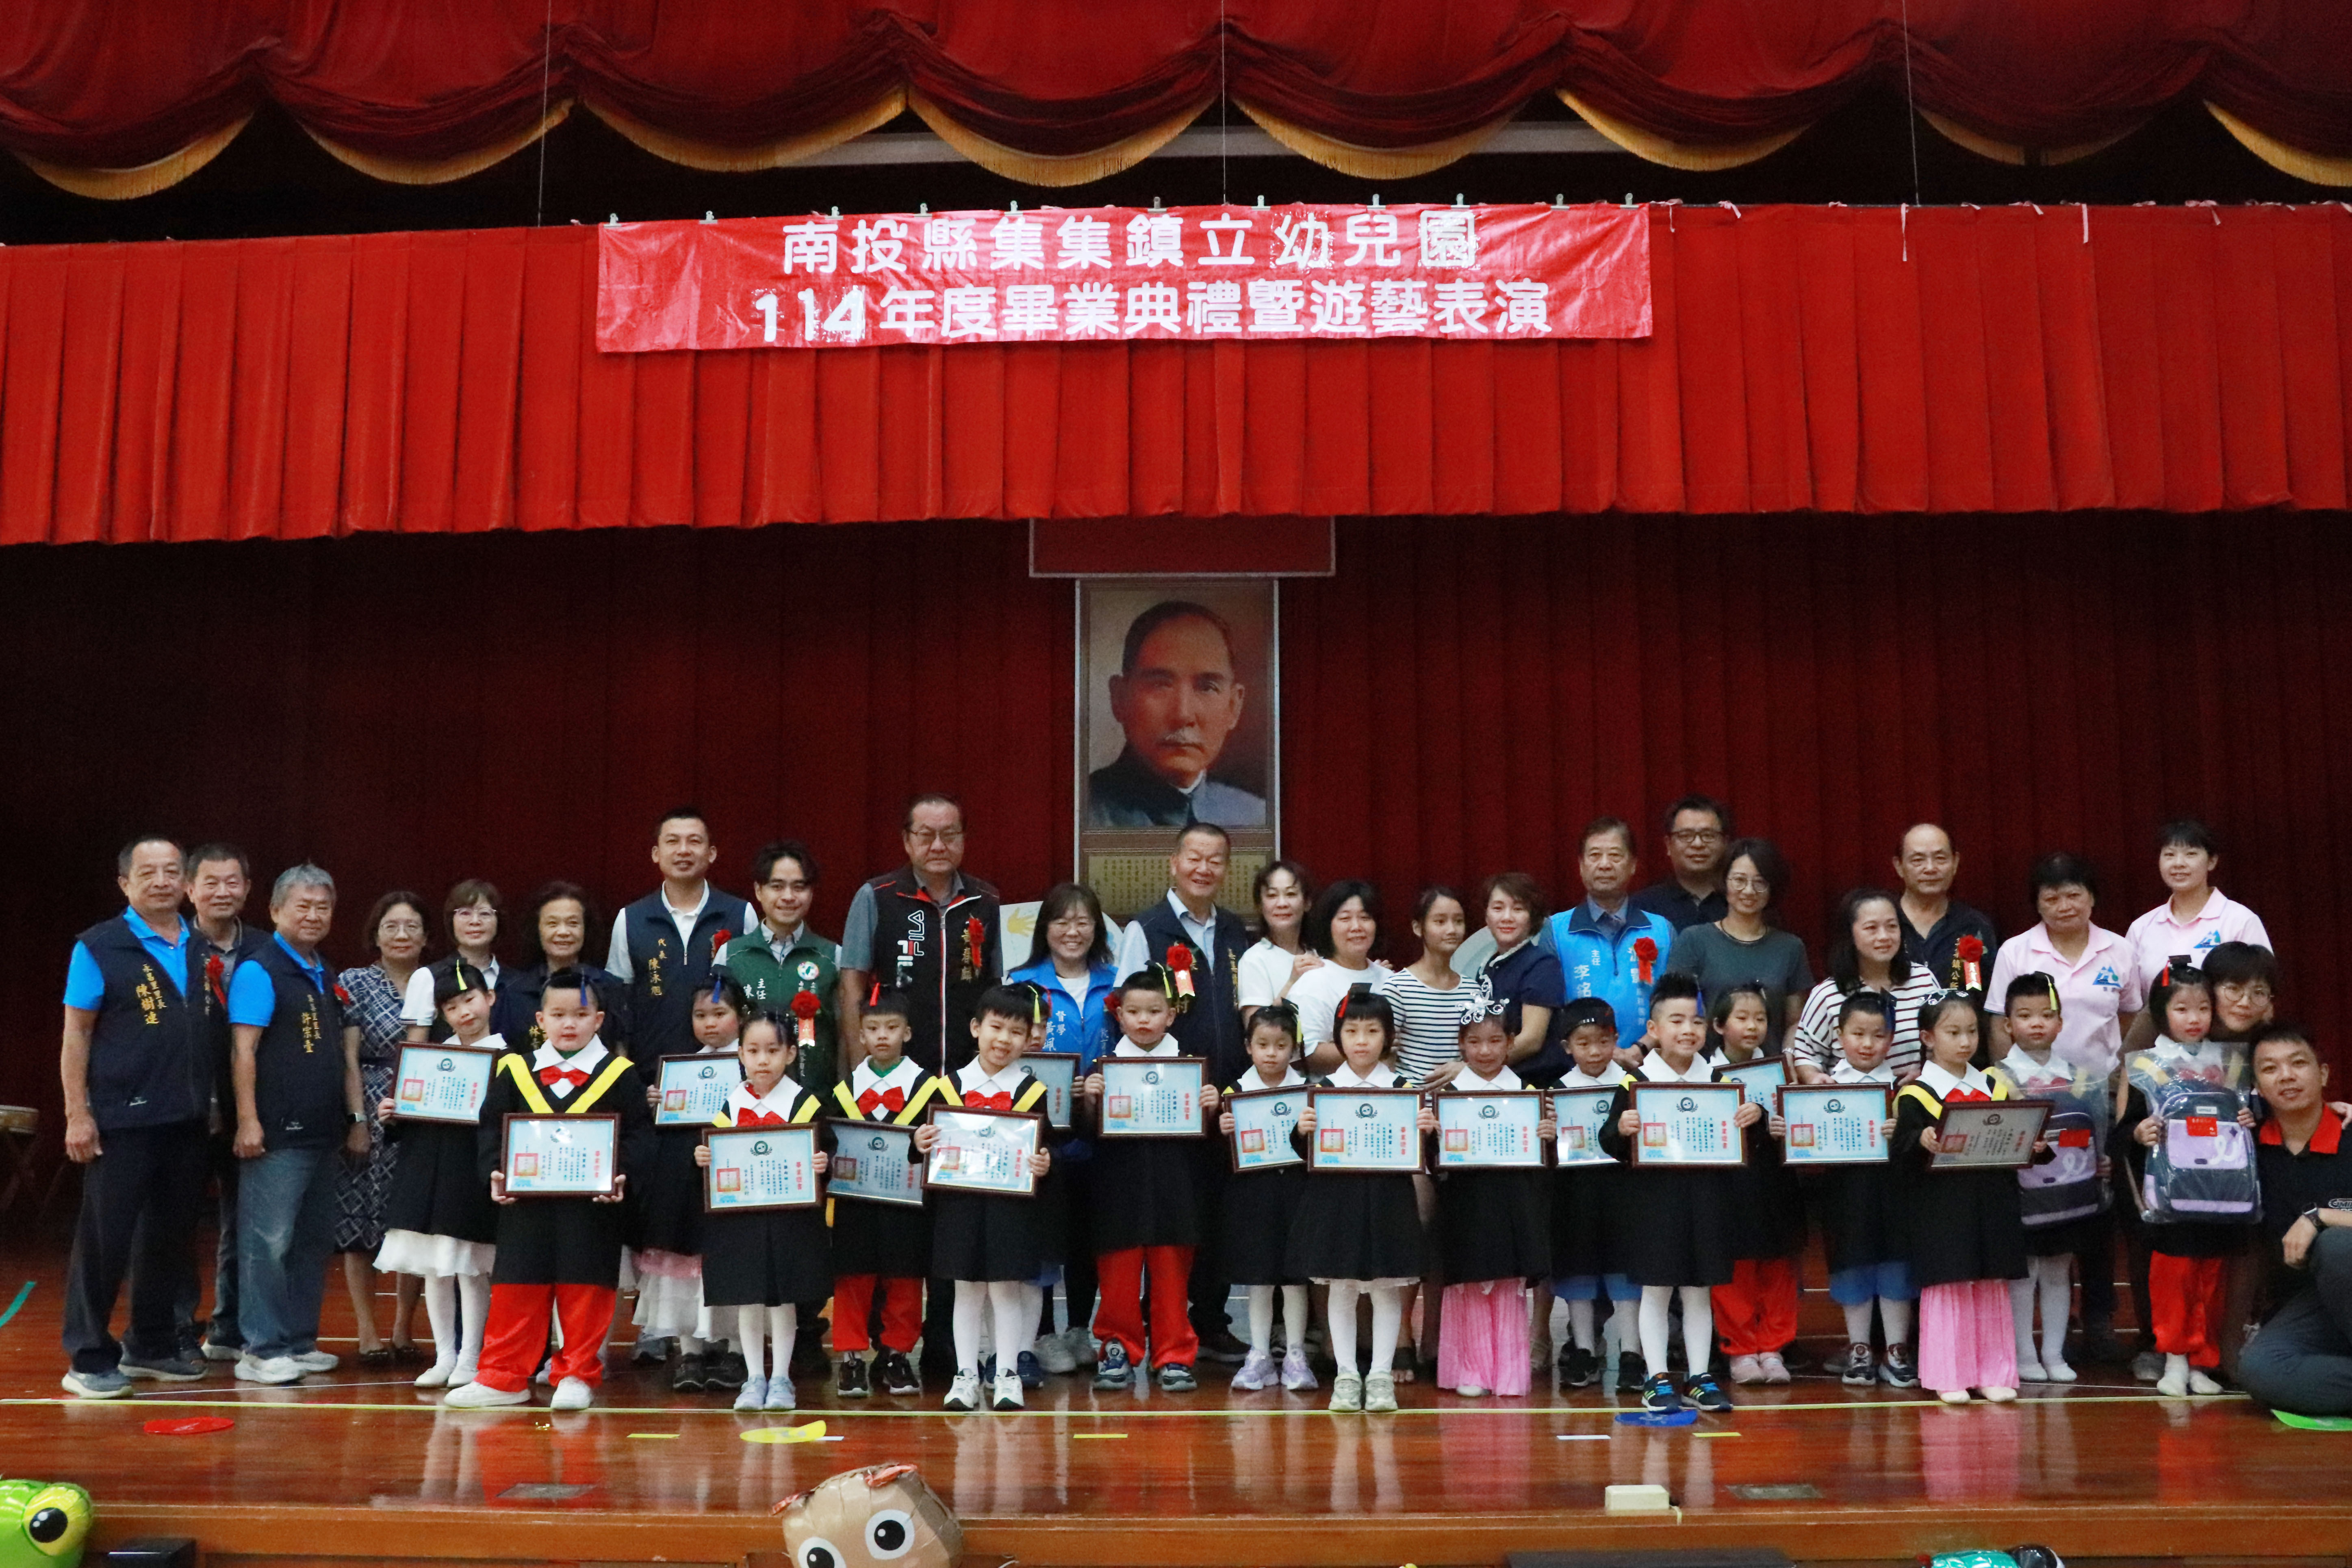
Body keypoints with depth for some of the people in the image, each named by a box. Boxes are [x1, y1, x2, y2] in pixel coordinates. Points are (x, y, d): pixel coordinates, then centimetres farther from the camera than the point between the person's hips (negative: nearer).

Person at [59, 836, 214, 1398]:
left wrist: (212, 1105, 10)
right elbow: (76, 1035, -4)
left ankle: (152, 1346, 25)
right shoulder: (98, 948, -3)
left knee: (170, 1236, 12)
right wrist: (77, 1114, -10)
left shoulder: (202, 951, 11)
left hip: (187, 1120, 5)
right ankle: (90, 1358, 8)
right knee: (105, 1238, -2)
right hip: (122, 1120, -5)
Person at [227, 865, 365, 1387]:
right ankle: (262, 1351, 0)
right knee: (269, 1241, -6)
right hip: (277, 1132, -8)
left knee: (314, 1241, 11)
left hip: (323, 1132, 8)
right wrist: (248, 1120, -18)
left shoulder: (326, 978, 17)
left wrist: (356, 1119, 17)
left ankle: (300, 1343, 19)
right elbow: (244, 1051, -12)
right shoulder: (259, 971, -6)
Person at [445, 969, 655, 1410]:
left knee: (585, 1291, 3)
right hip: (526, 1204, 2)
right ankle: (503, 1378, 16)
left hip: (592, 1206, -2)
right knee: (515, 1291, 6)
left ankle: (577, 1376, 15)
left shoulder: (619, 1074, 1)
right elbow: (491, 1128, 7)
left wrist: (622, 1174, -17)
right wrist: (494, 1171, -9)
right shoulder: (515, 1071, 7)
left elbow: (639, 1135, -1)